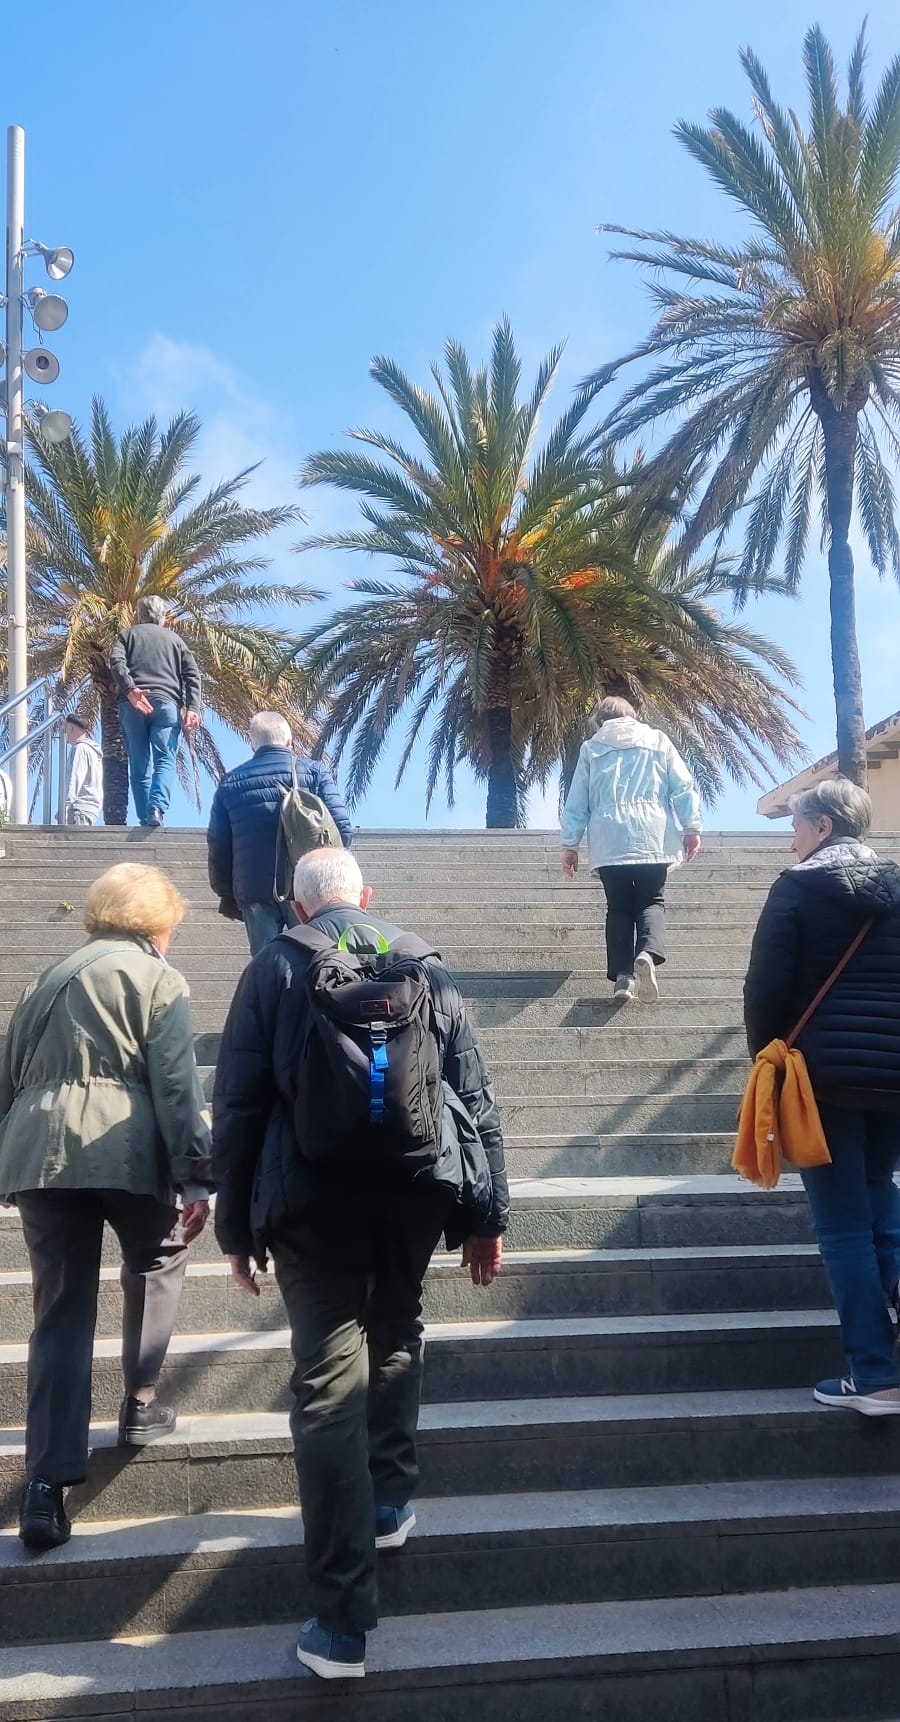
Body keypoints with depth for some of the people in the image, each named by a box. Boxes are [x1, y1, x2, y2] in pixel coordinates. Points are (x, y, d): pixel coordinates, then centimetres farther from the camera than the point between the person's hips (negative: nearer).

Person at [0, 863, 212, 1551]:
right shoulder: (157, 978, 5)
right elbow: (177, 1083, -6)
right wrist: (196, 1174, -8)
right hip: (125, 1150, -4)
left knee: (61, 1313, 7)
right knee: (156, 1268, 24)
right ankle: (140, 1406, 29)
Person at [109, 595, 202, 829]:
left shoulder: (129, 634, 20)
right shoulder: (174, 639, 23)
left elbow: (116, 661, -2)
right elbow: (192, 674, 8)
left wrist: (130, 690, -14)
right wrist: (193, 708, -1)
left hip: (133, 704, 0)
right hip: (167, 702, 0)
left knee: (139, 766, 4)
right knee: (165, 760, -9)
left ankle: (145, 820, -3)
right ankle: (157, 807, -33)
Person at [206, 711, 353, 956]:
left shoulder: (230, 783, 10)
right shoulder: (314, 771, 2)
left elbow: (217, 845, 11)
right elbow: (342, 829, -4)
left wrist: (226, 894, 20)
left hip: (253, 889, 2)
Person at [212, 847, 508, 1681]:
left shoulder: (276, 967, 1)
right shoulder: (424, 963, 7)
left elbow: (238, 1105, -2)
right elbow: (474, 1096, 5)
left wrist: (236, 1226, 5)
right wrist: (484, 1214, 11)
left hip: (313, 1196, -3)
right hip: (416, 1184, 3)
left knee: (328, 1384, 0)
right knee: (396, 1338, 28)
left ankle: (342, 1621, 2)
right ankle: (389, 1502, 38)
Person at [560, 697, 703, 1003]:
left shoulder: (591, 748, 13)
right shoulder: (657, 740, 13)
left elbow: (576, 801, 11)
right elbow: (683, 787, 5)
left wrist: (570, 844, 14)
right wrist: (692, 827, 6)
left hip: (609, 842, 0)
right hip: (652, 838, 0)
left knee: (619, 907, 8)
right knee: (651, 901, 6)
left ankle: (623, 975, -3)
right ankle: (648, 953, -22)